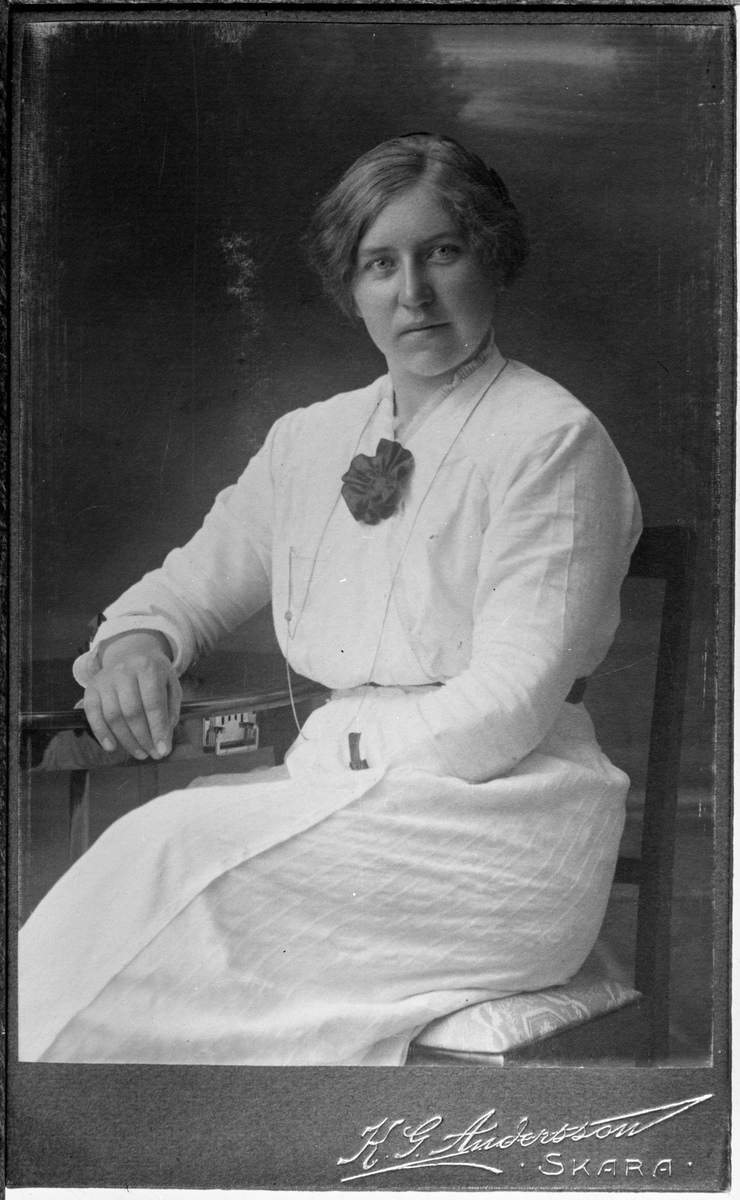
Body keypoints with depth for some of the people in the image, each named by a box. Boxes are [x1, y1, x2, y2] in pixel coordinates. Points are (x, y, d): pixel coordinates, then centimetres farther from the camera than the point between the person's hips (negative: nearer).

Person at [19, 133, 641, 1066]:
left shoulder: (553, 440, -7)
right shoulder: (308, 438, 13)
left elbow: (509, 707, -13)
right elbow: (193, 583, 20)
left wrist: (324, 755, -18)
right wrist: (135, 640, -3)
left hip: (497, 819, -5)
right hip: (331, 795, 5)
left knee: (173, 855, -25)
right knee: (159, 842, -23)